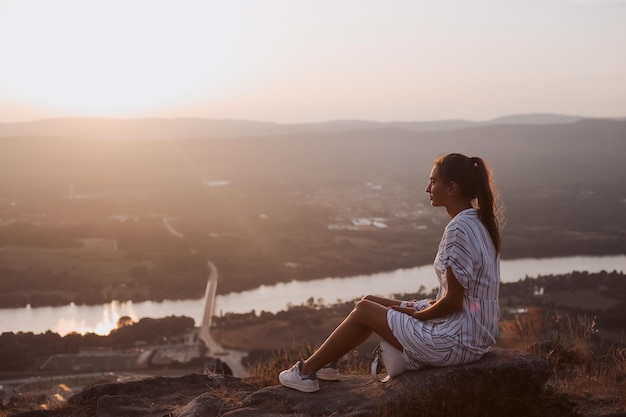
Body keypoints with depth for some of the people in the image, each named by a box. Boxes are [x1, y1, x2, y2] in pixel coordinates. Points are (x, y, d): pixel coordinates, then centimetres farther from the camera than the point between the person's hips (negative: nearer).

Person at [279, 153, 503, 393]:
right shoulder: (479, 222, 8)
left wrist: (416, 315, -5)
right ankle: (326, 363, 28)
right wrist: (420, 308, 9)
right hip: (473, 333, 9)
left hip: (455, 342, -9)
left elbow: (452, 301, -21)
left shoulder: (459, 229, -22)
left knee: (364, 310, 3)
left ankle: (306, 371, 16)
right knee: (369, 301, 16)